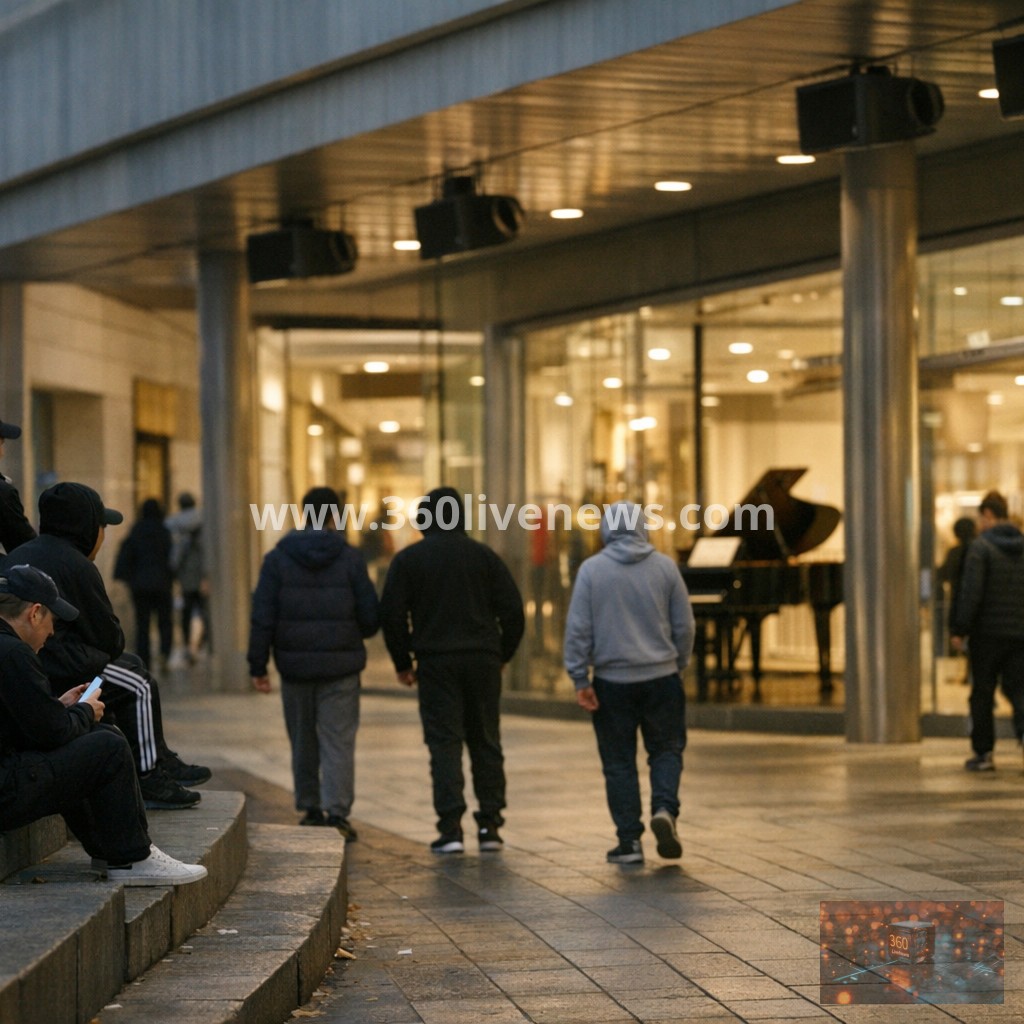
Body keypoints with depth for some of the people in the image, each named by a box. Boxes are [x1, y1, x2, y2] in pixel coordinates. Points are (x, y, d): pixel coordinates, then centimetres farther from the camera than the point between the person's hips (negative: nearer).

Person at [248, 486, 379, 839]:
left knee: (303, 741, 14)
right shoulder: (350, 558, -3)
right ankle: (337, 812, -11)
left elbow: (262, 617, -5)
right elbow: (370, 617, -3)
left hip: (295, 664, 2)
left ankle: (311, 810, 19)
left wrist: (258, 665, -1)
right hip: (340, 666, -2)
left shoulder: (278, 559, 0)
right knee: (338, 742, -1)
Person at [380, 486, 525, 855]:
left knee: (444, 742, -2)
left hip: (436, 662, -2)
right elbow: (512, 610, 3)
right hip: (483, 660, 2)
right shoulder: (483, 555, 6)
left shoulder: (407, 560, 2)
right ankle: (489, 824, 9)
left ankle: (450, 828, -11)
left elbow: (392, 615, -1)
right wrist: (503, 654, 13)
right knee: (486, 741, 10)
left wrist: (403, 663, 7)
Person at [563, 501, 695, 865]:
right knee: (666, 750, 14)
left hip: (611, 681, -1)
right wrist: (678, 664, 17)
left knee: (619, 762, 7)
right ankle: (664, 808, -11)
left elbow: (578, 629, -7)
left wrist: (579, 679, -3)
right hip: (661, 677, 1)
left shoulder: (591, 569, -4)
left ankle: (629, 840, 6)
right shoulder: (664, 566, 0)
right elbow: (685, 625, 3)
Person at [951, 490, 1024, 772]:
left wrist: (959, 630, -11)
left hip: (987, 632, -4)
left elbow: (971, 591, -15)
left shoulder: (980, 547, -9)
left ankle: (983, 753, 9)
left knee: (982, 694, 6)